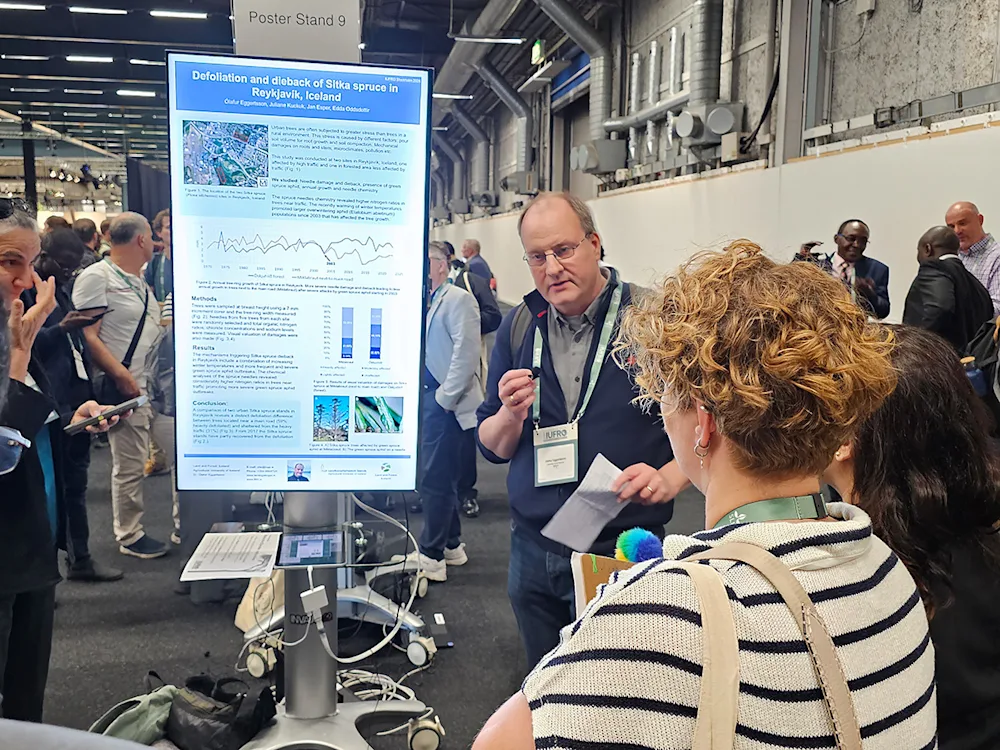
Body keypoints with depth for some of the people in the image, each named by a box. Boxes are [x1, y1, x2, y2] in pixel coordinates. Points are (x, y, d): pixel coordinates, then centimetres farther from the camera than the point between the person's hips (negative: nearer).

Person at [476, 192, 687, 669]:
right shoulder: (517, 327, 4)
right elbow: (492, 448, 8)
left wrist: (668, 478, -23)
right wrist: (511, 415, -13)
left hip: (621, 552, -4)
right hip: (534, 552, 4)